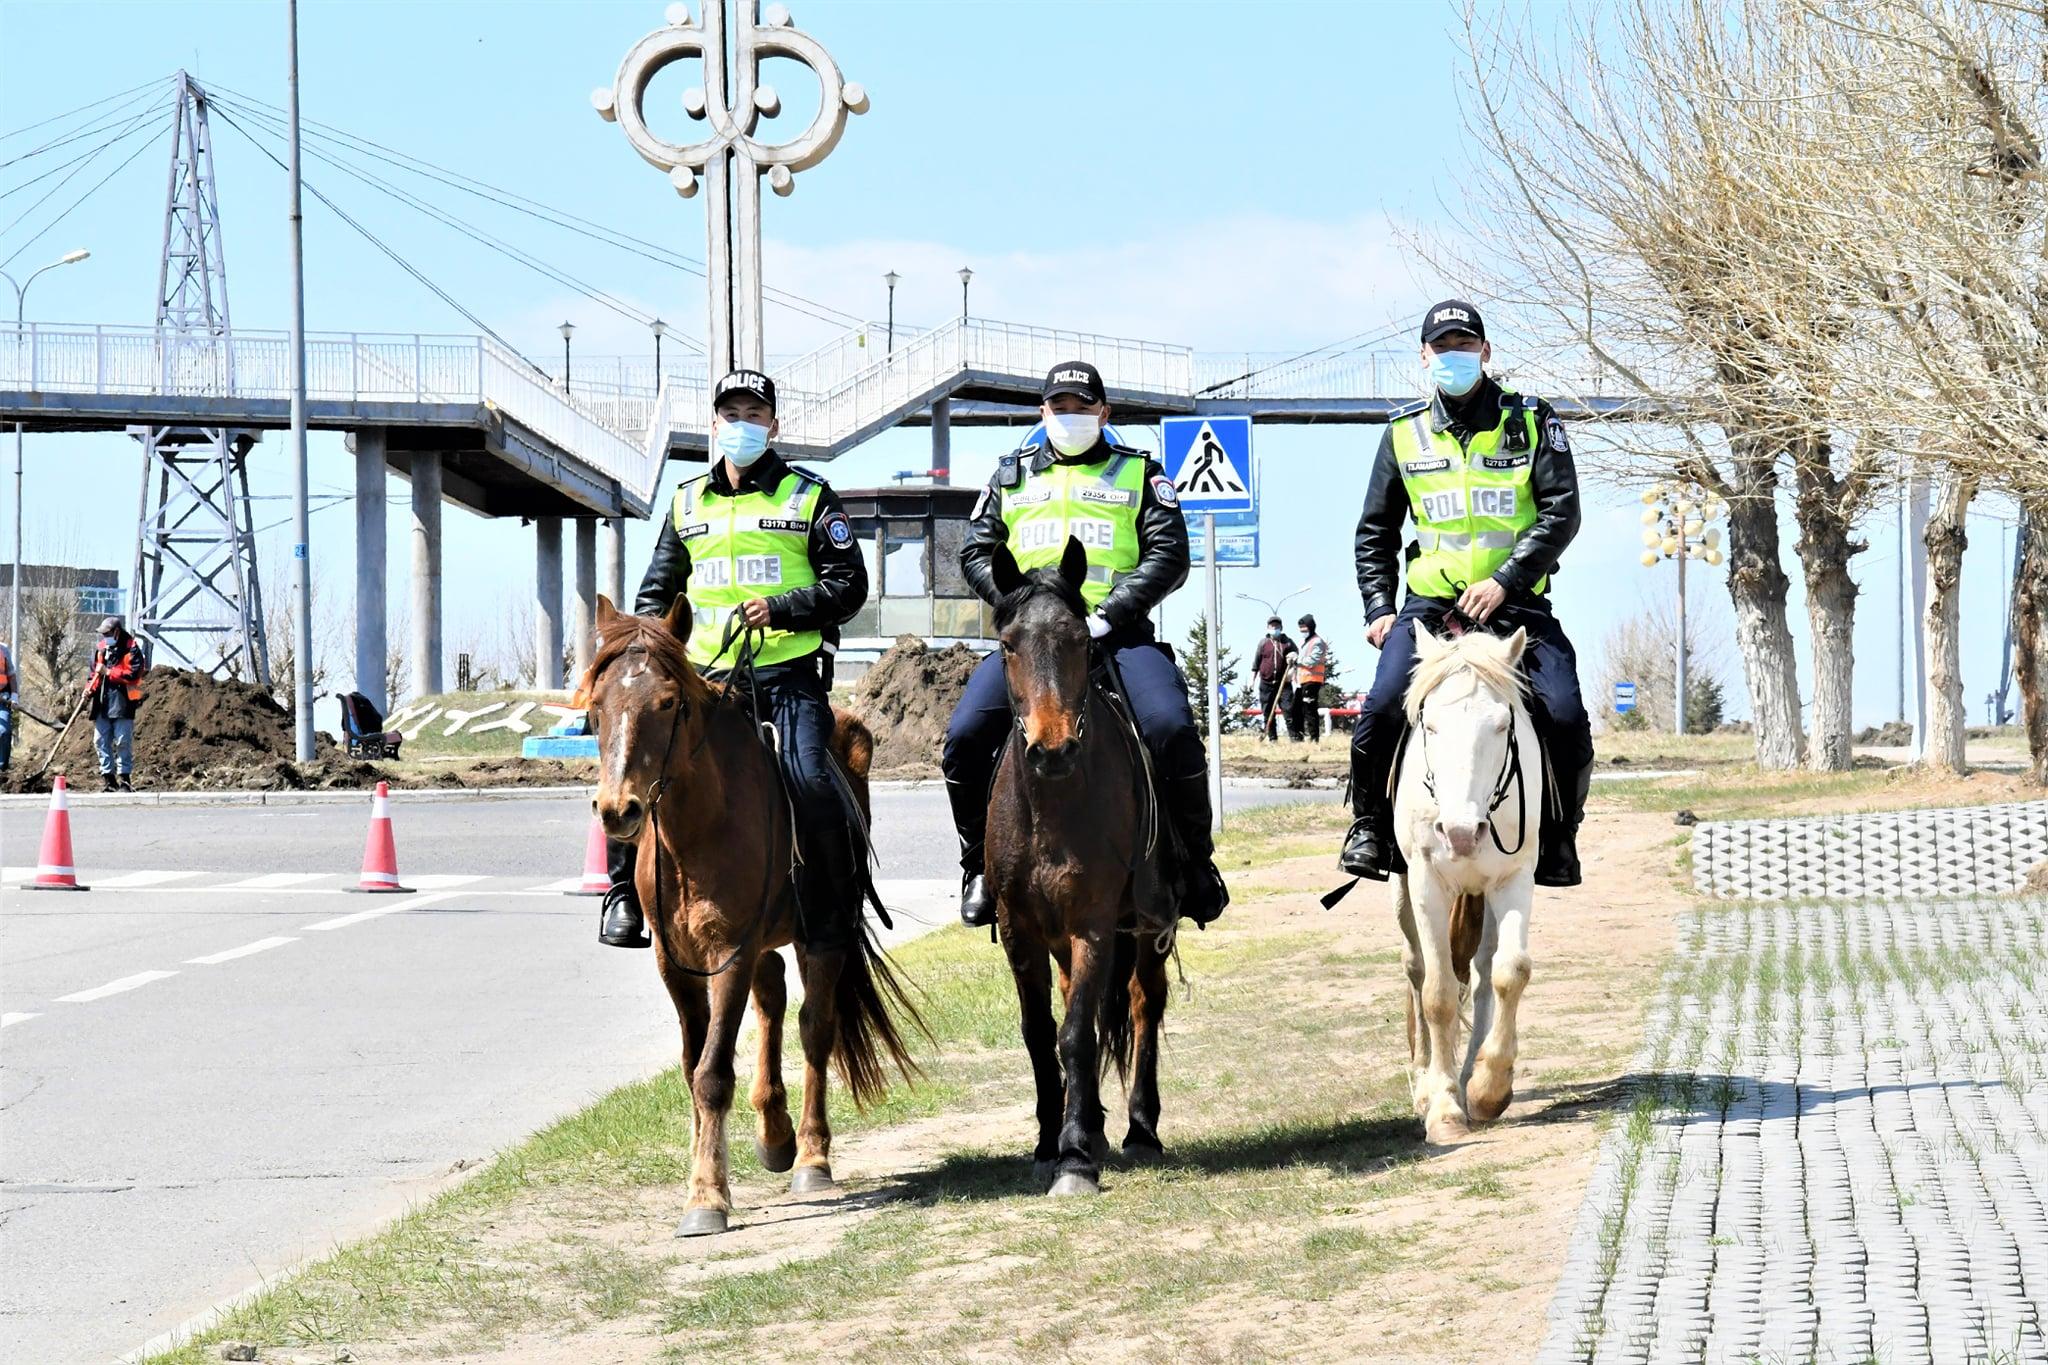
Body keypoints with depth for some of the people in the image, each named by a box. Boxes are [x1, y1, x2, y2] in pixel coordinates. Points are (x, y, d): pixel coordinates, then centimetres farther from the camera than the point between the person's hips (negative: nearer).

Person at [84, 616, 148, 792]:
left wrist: (108, 672, -13)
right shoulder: (100, 648, 12)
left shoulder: (131, 649, -5)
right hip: (102, 703, 6)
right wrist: (89, 689, 2)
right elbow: (93, 672, 20)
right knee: (101, 741, 5)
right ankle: (108, 776, 11)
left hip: (122, 702, -6)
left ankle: (125, 779, 1)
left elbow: (134, 675, -14)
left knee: (123, 742, -4)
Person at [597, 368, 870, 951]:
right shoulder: (688, 503, 16)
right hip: (707, 673, 4)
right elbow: (659, 587, 25)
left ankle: (836, 918, -8)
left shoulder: (807, 497, 6)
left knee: (810, 783, -23)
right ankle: (625, 896, 3)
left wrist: (782, 608, -14)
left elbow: (849, 582, 1)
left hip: (788, 670, -4)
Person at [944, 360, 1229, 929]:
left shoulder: (1140, 473, 11)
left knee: (1171, 729, -28)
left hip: (1117, 632, -2)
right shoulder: (1012, 475, 19)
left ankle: (1194, 861, -9)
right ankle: (980, 863, 0)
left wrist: (1107, 616, -13)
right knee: (965, 736, -19)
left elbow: (1168, 556, 1)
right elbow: (976, 552, 15)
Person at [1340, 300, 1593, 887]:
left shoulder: (1531, 422, 4)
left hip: (1515, 603, -1)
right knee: (1382, 706, -21)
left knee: (1565, 717, -17)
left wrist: (1505, 580, -17)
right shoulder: (1404, 433, 11)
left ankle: (1558, 838, 4)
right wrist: (1378, 609, 4)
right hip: (1429, 605, 1)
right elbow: (1375, 533, 17)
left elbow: (1562, 513, -5)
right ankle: (1370, 824, -1)